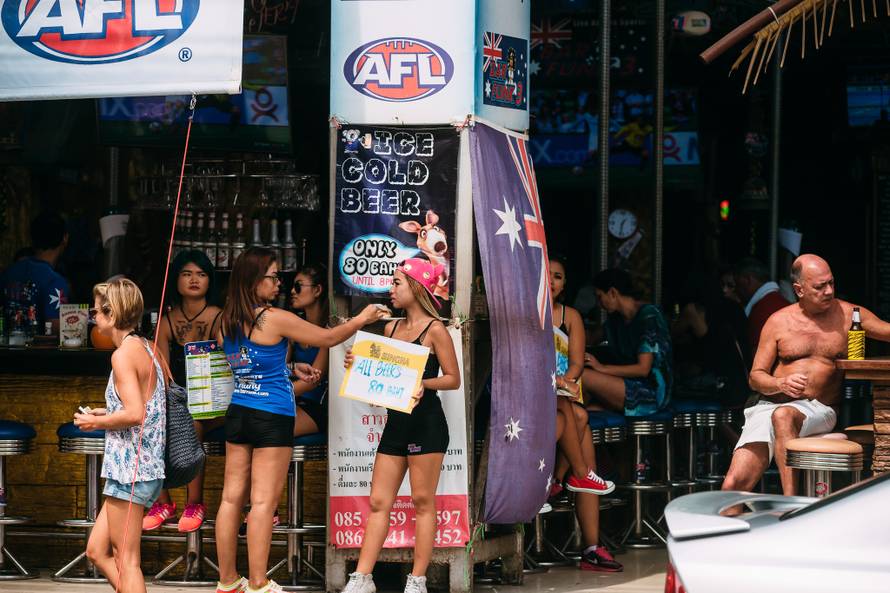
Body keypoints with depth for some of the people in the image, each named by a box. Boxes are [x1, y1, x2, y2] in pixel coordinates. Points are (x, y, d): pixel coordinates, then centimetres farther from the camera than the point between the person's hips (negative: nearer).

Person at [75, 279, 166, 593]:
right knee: (97, 550, 14)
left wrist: (97, 422, -9)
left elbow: (134, 414, -24)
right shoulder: (146, 349, 13)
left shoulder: (123, 354, -14)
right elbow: (148, 410, 18)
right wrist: (109, 414, 15)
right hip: (149, 466, 9)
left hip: (129, 466, -9)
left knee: (126, 561, -3)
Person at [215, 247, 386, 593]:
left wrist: (291, 371, 27)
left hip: (237, 415, 6)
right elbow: (327, 338, -5)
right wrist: (362, 319, 10)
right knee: (263, 501, -3)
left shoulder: (225, 323, 5)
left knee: (232, 498, 8)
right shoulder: (275, 319, -14)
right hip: (272, 419, -6)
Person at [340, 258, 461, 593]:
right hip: (395, 424, 7)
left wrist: (423, 383, -22)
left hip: (426, 424, -7)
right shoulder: (391, 328, 13)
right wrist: (358, 364, 1)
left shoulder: (434, 330, -6)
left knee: (423, 501, -1)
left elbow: (453, 378, -6)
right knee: (378, 502, 4)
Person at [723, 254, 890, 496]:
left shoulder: (848, 314, 7)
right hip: (769, 406, 2)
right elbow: (756, 377, 7)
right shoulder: (778, 322, 7)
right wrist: (781, 384, -15)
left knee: (783, 416, -40)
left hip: (819, 410, -2)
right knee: (733, 485, -20)